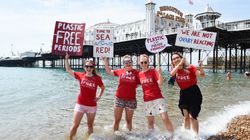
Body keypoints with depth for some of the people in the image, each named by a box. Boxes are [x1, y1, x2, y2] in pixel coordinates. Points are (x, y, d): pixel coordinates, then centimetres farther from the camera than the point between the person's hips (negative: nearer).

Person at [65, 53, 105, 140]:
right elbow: (68, 70, 7)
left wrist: (99, 97, 2)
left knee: (90, 125, 16)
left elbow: (102, 87, 12)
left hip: (92, 106, 0)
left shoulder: (97, 78, -6)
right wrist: (66, 59, 1)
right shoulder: (80, 75, -4)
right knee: (75, 125, 3)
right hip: (80, 104, 0)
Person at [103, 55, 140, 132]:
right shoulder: (120, 71, 2)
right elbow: (109, 71, 14)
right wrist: (105, 61, 10)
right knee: (117, 120, 10)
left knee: (129, 120, 15)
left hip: (131, 99, -1)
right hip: (119, 98, 1)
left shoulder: (136, 72, -3)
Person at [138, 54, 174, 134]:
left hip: (158, 98, -3)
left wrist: (159, 72, -30)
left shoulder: (153, 71, -7)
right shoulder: (139, 74, 4)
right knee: (150, 121, 13)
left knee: (165, 118, -8)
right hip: (147, 100, 4)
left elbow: (160, 83, -18)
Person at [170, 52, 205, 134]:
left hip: (194, 92, -4)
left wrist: (200, 67, -37)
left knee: (192, 116, -4)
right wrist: (180, 64, -30)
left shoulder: (190, 67, -10)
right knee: (186, 117, 6)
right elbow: (171, 73, -24)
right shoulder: (174, 70, 1)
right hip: (183, 93, 4)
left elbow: (202, 75, -19)